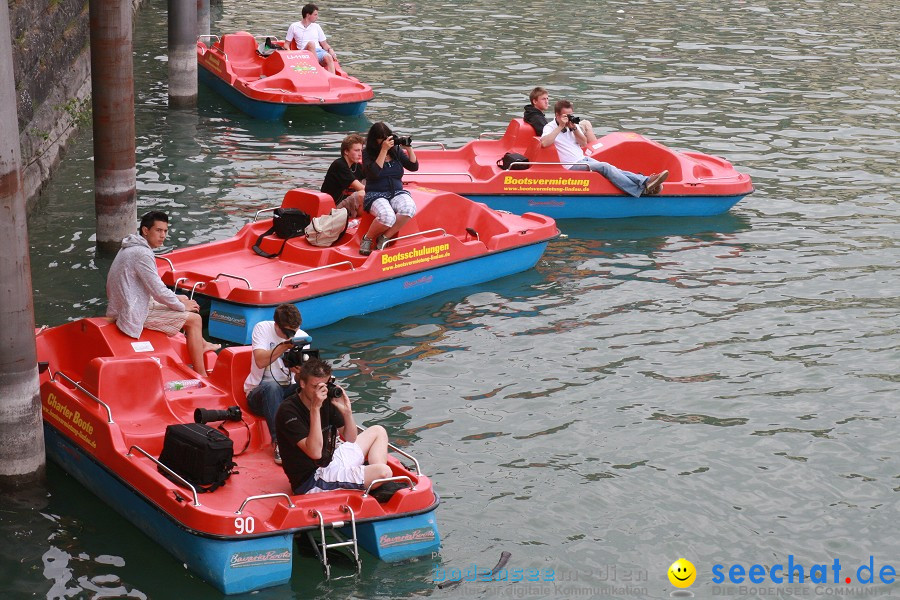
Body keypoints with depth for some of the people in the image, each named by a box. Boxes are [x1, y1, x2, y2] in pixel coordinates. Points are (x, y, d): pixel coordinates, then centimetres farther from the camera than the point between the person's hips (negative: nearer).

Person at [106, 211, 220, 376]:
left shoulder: (132, 248, 10)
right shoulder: (142, 254, -23)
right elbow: (159, 291, -21)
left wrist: (177, 299, 12)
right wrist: (182, 306, -6)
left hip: (132, 304, 11)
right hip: (135, 315, -11)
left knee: (184, 299, 23)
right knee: (194, 319, -8)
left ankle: (201, 344, 33)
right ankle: (201, 376, -7)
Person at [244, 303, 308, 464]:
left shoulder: (302, 336, 2)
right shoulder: (262, 328, -8)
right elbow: (260, 361, -22)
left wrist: (301, 371, -31)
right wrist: (285, 345, -28)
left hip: (288, 391, 4)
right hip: (258, 392, -3)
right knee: (272, 385, -38)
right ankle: (278, 442, -40)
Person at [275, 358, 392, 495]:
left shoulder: (327, 401, 2)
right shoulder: (288, 410, -21)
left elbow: (351, 439, 7)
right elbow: (315, 452, -30)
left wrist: (346, 411, -12)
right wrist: (315, 408, -32)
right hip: (310, 481, -9)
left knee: (378, 432, 18)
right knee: (383, 471, -25)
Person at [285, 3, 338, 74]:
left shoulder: (316, 27, 20)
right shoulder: (294, 26, 12)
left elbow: (324, 44, 21)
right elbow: (287, 44, 15)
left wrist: (330, 50, -1)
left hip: (319, 51, 3)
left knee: (328, 57, -31)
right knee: (311, 43, -34)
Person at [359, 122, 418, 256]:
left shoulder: (396, 151, 12)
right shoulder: (368, 154, 1)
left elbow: (414, 167, 10)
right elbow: (374, 173, -16)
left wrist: (409, 148, -4)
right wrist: (384, 150, -17)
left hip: (397, 193, 4)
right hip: (375, 195, -4)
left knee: (409, 208, -33)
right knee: (387, 217, -38)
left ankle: (384, 238, -14)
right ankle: (367, 239, -7)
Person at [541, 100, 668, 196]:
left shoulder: (573, 125, 19)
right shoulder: (550, 127, -2)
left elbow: (584, 143, 12)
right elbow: (544, 143, -24)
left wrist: (574, 128, -2)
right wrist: (560, 127, -19)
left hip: (584, 159, 8)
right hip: (572, 166, -8)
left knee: (611, 168, -17)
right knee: (605, 167, -27)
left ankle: (645, 181, -33)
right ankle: (642, 189, -37)